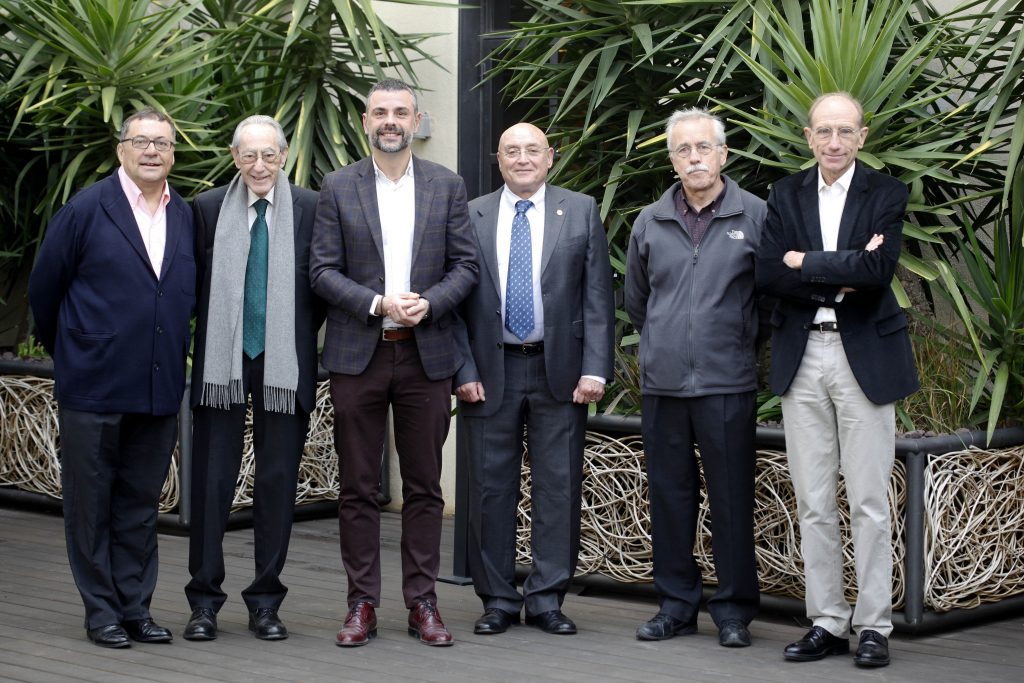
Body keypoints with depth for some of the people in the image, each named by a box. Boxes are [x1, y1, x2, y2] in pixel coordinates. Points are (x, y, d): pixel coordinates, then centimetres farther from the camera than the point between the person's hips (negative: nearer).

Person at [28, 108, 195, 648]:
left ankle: (135, 607, 17)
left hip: (160, 386, 4)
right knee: (91, 503, 4)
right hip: (93, 384, -4)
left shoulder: (186, 218, 9)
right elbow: (44, 289, 2)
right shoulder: (86, 210, -4)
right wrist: (67, 351, 10)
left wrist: (170, 355, 13)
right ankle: (101, 611, 12)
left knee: (141, 503, 10)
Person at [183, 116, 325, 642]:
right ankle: (204, 601, 11)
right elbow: (193, 283, 10)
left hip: (284, 362, 0)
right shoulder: (207, 209, 3)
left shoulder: (311, 210, 1)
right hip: (223, 361, 0)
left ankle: (266, 602, 15)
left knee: (278, 481, 5)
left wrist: (300, 336, 3)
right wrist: (214, 335, 5)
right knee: (212, 480, 3)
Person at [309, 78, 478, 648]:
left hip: (426, 354, 1)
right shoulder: (338, 188, 3)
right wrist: (378, 304, -14)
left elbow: (466, 265, 4)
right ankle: (363, 604, 10)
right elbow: (322, 270, -1)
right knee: (359, 488, 3)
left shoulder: (448, 186, 6)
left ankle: (423, 601, 12)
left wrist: (429, 302, -13)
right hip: (358, 354, -1)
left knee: (424, 487, 5)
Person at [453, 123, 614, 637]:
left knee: (559, 487, 2)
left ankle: (547, 599, 10)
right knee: (491, 488, 4)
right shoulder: (471, 217, 5)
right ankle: (498, 599, 14)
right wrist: (463, 370, -5)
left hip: (560, 370, 0)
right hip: (491, 370, 1)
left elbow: (597, 298, 1)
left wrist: (595, 368, -7)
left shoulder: (581, 212, 4)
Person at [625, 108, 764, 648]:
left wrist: (737, 343, 9)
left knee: (732, 498, 0)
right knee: (669, 495, 8)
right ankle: (676, 605, 18)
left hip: (728, 384, -3)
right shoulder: (650, 223, 9)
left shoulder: (756, 216, -1)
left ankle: (733, 609, 10)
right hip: (662, 382, 4)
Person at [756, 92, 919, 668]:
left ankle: (874, 625, 8)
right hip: (802, 358, 3)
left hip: (864, 356, -3)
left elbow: (879, 269, -17)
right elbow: (768, 274, -4)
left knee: (869, 501, 0)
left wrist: (806, 263, -10)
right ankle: (828, 622, 15)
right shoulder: (787, 195, 9)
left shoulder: (886, 194, -1)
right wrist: (842, 278, -12)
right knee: (813, 502, 7)